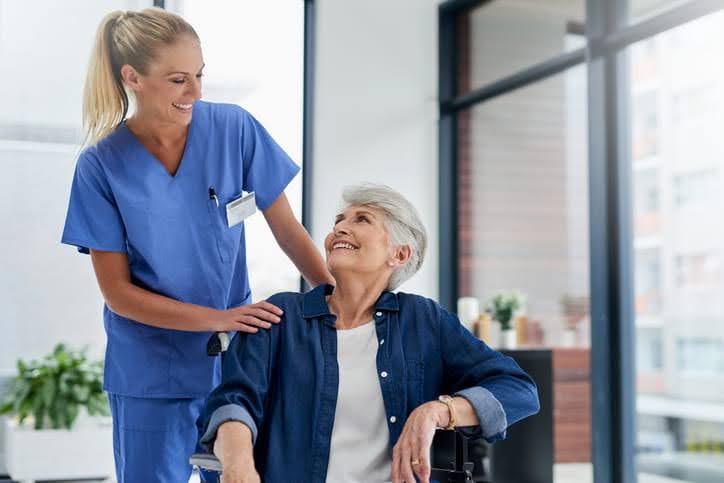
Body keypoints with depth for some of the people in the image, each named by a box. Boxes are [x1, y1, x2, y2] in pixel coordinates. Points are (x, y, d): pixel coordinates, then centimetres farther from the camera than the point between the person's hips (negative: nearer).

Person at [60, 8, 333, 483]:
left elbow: (288, 230, -2)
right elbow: (118, 293, -9)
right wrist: (218, 319, -18)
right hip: (150, 372, -1)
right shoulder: (101, 165, -10)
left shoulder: (234, 129, -8)